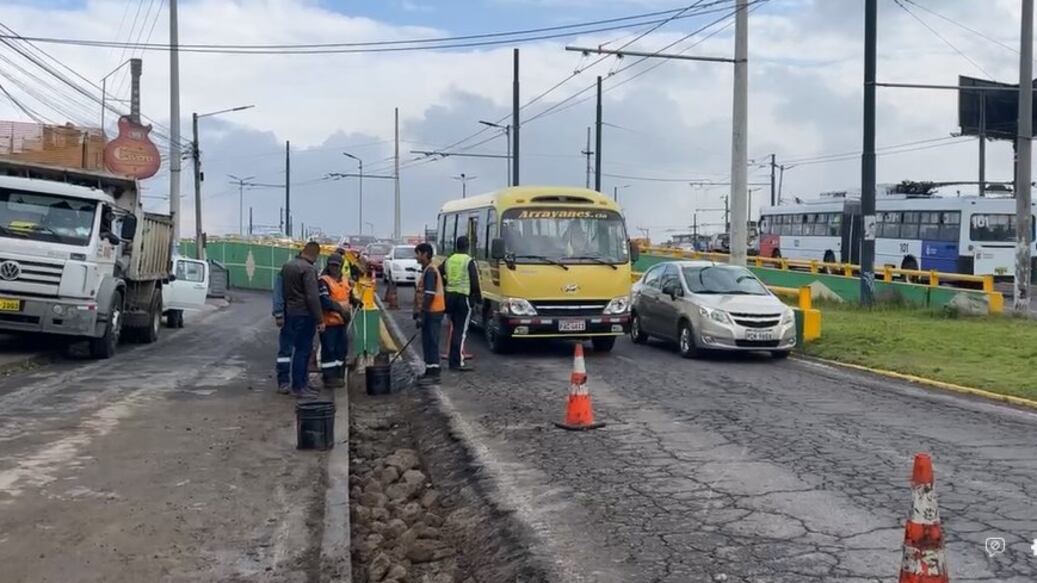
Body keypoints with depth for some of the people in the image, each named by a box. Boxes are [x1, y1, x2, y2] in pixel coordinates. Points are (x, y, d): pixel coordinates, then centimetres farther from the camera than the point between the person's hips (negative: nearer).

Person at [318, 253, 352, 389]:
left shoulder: (345, 280, 14)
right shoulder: (323, 281, -11)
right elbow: (324, 301, -21)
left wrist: (347, 312, 19)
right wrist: (338, 308, -27)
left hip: (341, 321, 8)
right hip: (328, 322, -8)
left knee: (341, 349, 13)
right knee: (329, 350, -5)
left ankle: (339, 376, 23)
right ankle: (329, 378, 1)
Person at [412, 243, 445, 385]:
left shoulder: (430, 271, -16)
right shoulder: (426, 270, 16)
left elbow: (429, 295, -21)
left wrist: (422, 314, -21)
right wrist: (419, 312, 22)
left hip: (432, 312, -10)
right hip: (429, 312, 10)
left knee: (431, 342, -7)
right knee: (427, 342, 13)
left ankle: (433, 374, -4)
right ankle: (430, 371, 20)